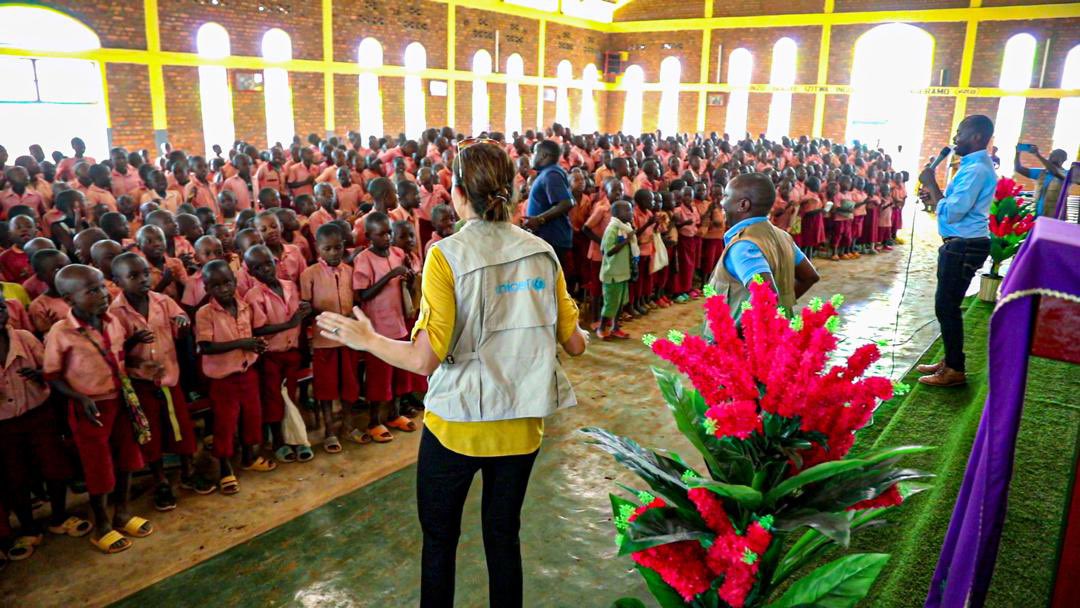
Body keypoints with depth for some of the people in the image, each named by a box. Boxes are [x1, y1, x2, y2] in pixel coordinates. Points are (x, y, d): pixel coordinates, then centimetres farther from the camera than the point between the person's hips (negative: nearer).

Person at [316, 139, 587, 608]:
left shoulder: (447, 256, -16)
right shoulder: (542, 253, -4)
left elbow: (425, 358, -21)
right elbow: (574, 344, -1)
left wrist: (367, 339, -4)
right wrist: (584, 333, 22)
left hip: (456, 425, -3)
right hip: (521, 425, 4)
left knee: (439, 538, 19)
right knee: (504, 535, 21)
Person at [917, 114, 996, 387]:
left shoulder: (976, 170, -19)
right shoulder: (975, 165, 15)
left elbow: (952, 213, -24)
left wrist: (931, 184, -16)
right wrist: (934, 195, 5)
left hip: (964, 247, -10)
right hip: (960, 244, 10)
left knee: (946, 307, -4)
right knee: (947, 305, 16)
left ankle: (955, 371, 5)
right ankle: (950, 361, 27)